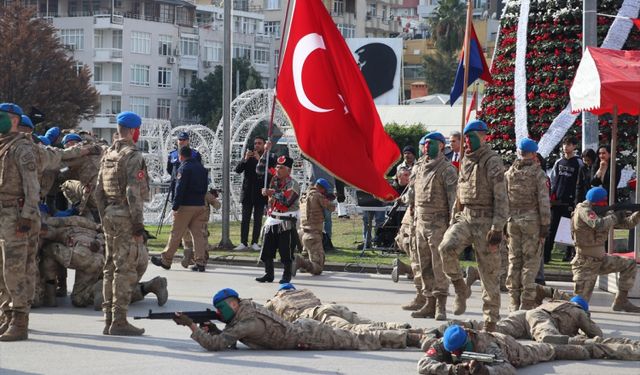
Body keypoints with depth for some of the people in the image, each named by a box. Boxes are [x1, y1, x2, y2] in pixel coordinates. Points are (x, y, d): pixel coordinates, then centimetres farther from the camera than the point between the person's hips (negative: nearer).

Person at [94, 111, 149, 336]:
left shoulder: (107, 155, 13)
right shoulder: (133, 156, -13)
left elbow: (99, 191, 15)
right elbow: (133, 192, -19)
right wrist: (138, 224, -16)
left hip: (109, 215, 9)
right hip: (126, 216, -9)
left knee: (111, 267, 12)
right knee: (124, 269, -7)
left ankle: (109, 320, 15)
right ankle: (119, 322, -7)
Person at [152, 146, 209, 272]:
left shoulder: (183, 168, -9)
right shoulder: (201, 168, 14)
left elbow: (180, 189, -15)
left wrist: (175, 206, -14)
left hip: (186, 206, -6)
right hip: (201, 205, 6)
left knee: (176, 233, 1)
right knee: (199, 234, 4)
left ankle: (165, 260, 8)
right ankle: (200, 263, -1)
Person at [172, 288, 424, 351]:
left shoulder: (247, 323, -25)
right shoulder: (243, 309, 2)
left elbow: (216, 345, -30)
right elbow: (229, 340, 13)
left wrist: (191, 325, -29)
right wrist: (213, 330, -6)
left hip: (307, 338, -7)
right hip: (300, 327, 7)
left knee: (360, 342, 0)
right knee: (349, 334, 21)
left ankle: (413, 337, 7)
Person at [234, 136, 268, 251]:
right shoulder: (249, 157, 6)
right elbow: (238, 170, -2)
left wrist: (260, 160, -21)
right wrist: (245, 159, -18)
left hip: (260, 194, -2)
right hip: (248, 193, 2)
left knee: (258, 220, 4)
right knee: (245, 219, 1)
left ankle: (255, 242, 8)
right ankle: (243, 243, 2)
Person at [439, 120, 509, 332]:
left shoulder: (492, 163, -8)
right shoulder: (465, 162, 16)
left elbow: (501, 199, -12)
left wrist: (497, 229, -18)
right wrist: (453, 220, 20)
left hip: (485, 221, -6)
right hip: (465, 218, 6)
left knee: (489, 274, 0)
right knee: (447, 247, -24)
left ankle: (491, 321, 8)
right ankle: (460, 289, -4)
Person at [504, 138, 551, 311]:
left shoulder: (509, 173, 6)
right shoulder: (538, 174, -7)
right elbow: (544, 201, -10)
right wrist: (545, 226, -5)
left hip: (513, 220, 4)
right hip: (532, 221, -4)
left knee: (514, 261, 10)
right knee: (530, 261, 0)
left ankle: (514, 303, 12)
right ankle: (527, 302, -3)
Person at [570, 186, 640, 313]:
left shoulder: (602, 213, 4)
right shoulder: (583, 210, -19)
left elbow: (627, 223, 9)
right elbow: (598, 225, -37)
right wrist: (615, 216, -21)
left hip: (600, 260, 8)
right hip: (585, 264, -8)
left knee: (630, 264, 1)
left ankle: (620, 302, 7)